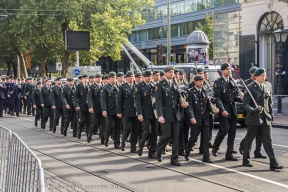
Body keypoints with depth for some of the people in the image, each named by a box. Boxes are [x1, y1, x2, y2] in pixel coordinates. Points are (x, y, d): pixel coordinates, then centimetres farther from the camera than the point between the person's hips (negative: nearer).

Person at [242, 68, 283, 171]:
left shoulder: (267, 88, 13)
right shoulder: (250, 88, -6)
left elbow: (270, 104, 17)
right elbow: (245, 104, -11)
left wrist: (271, 116, 10)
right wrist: (254, 110, -26)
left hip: (266, 119, 4)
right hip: (254, 119, -4)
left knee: (268, 141, -1)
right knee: (248, 140, 9)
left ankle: (273, 164, -5)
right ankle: (246, 160, 24)